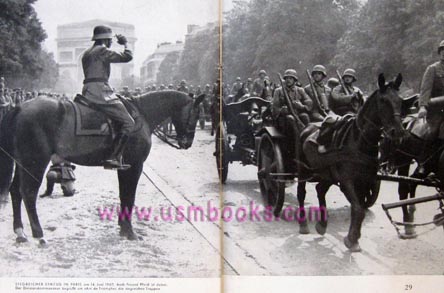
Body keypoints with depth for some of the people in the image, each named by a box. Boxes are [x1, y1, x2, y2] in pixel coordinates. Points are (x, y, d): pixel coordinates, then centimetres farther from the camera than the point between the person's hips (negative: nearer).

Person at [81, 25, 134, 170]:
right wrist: (125, 43, 10)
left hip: (87, 92, 10)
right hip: (100, 92, -10)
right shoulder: (103, 51, -6)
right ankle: (114, 158, -20)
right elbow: (127, 57, -9)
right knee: (128, 122, -9)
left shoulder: (86, 53, 21)